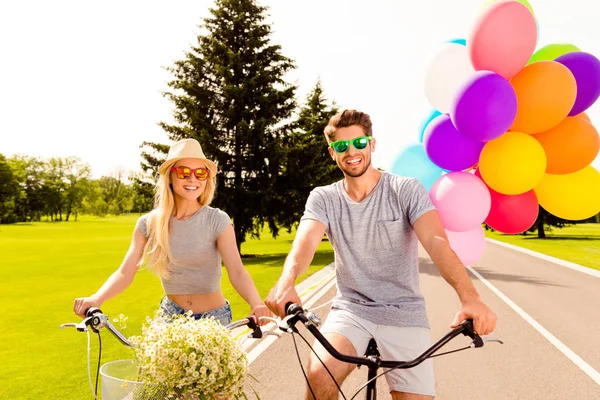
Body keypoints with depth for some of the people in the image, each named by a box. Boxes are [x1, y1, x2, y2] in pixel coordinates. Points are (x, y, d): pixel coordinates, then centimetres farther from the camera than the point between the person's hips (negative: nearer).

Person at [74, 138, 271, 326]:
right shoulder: (149, 223, -5)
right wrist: (95, 299, -30)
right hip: (170, 316, 2)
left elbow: (236, 271, -23)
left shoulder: (217, 221, -14)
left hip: (214, 317, -2)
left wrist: (256, 304, -42)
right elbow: (125, 273, -11)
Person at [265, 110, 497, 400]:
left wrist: (470, 297, -38)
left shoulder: (407, 190, -6)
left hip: (404, 314, 0)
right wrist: (286, 282, -41)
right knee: (319, 376, -25)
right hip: (349, 309, 1)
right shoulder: (323, 198, 0)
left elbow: (436, 242, -21)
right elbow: (305, 241, -19)